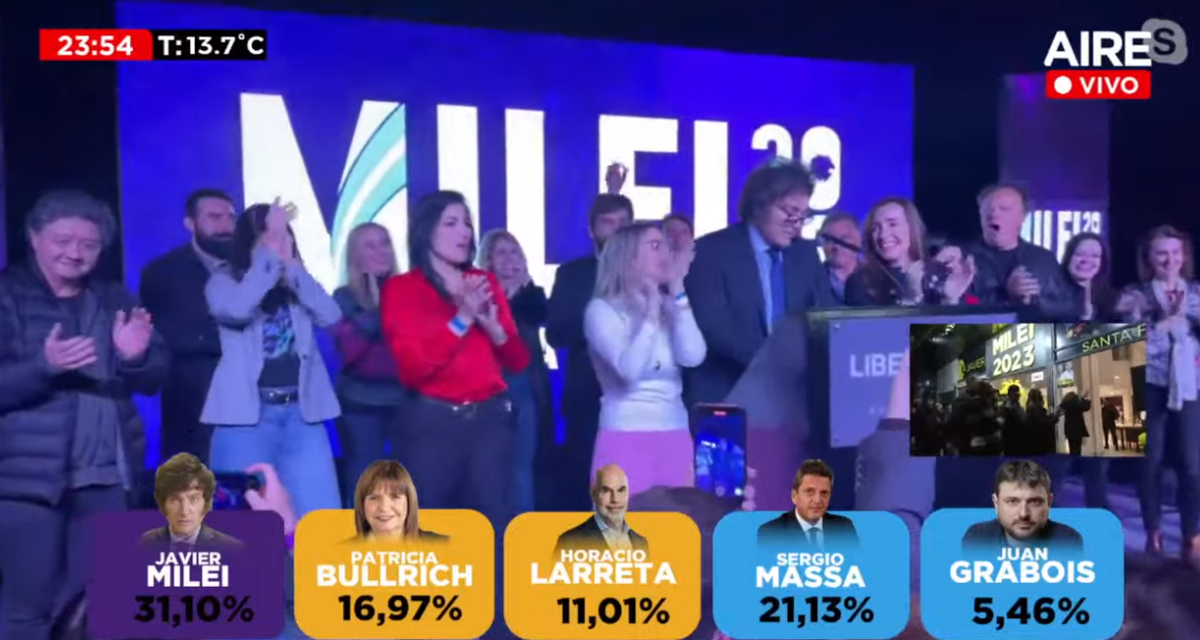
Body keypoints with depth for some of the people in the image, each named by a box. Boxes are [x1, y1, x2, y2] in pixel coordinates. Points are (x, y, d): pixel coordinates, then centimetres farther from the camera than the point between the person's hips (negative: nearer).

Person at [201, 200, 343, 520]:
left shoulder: (297, 286, 11)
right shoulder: (224, 282, 2)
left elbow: (330, 315, -7)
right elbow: (237, 309, -21)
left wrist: (290, 265, -12)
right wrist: (270, 253, -18)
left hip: (302, 414, 3)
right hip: (247, 415, -3)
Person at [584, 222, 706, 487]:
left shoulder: (669, 306, 11)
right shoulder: (602, 309, -4)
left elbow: (693, 356, -7)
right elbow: (630, 368, -18)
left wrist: (677, 292, -5)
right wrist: (652, 309, -13)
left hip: (676, 438, 5)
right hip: (626, 438, -5)